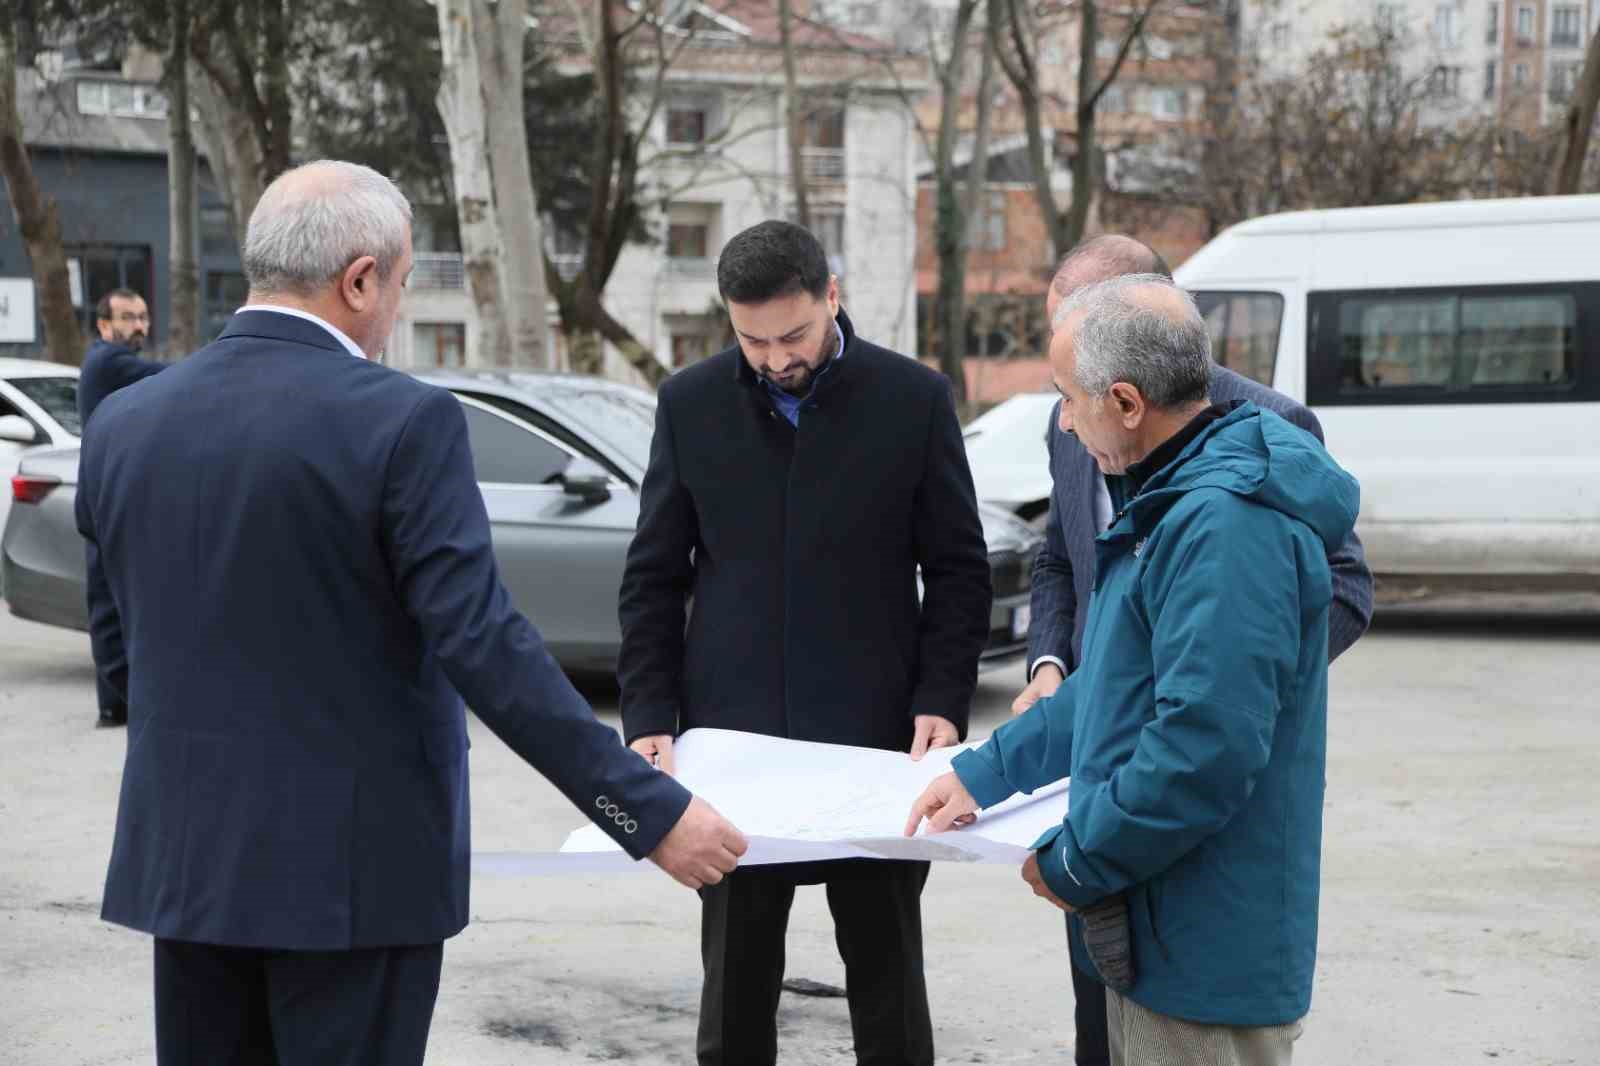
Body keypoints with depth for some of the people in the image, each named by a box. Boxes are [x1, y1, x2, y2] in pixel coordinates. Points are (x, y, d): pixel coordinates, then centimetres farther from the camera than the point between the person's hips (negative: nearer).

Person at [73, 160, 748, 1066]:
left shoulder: (122, 424, 3)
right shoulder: (403, 421, -15)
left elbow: (120, 650, 10)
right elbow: (483, 646, -21)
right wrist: (652, 812, -18)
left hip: (184, 855, 5)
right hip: (354, 863, -5)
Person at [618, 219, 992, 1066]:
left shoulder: (914, 399, -2)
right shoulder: (690, 403, 3)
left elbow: (959, 569, 2)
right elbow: (653, 576, 6)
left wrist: (943, 701, -9)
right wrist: (650, 716, -3)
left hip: (875, 741, -1)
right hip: (731, 738, 2)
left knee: (886, 972, 8)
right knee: (735, 978, 9)